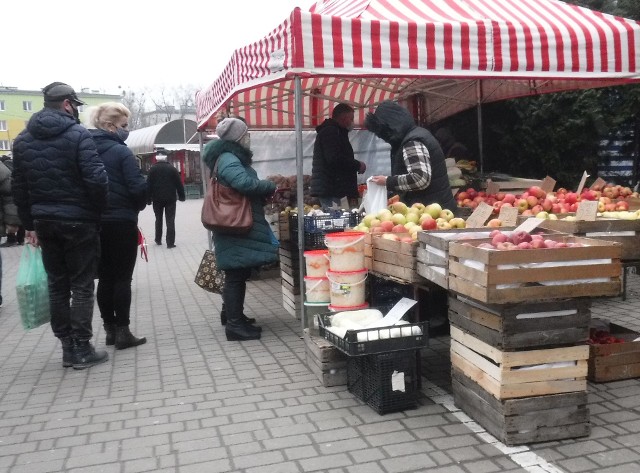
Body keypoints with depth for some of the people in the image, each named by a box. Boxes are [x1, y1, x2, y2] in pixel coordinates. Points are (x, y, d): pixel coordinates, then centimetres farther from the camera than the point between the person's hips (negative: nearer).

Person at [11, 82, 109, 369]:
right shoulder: (78, 134, -11)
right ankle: (82, 349, 6)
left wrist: (29, 223, 13)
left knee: (57, 285, 12)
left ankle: (67, 347, 18)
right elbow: (96, 179, -19)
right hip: (78, 220, -6)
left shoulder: (23, 139, 9)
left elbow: (19, 187, 9)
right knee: (82, 285, 2)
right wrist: (99, 210, -4)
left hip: (44, 221, 6)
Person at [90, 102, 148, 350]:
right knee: (122, 278, 0)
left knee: (105, 277, 12)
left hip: (95, 222, 6)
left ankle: (110, 329, 18)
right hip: (121, 222, -6)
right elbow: (138, 187, -16)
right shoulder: (121, 152, -12)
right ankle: (122, 332, 2)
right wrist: (138, 205, 4)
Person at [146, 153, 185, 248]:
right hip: (170, 198, -1)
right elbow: (179, 184, 1)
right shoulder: (172, 168, 1)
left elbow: (149, 185, -2)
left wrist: (148, 199, 2)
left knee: (158, 219, 17)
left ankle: (158, 240, 22)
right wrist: (181, 196, 7)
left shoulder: (153, 169, 0)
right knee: (170, 220, -1)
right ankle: (170, 243, -6)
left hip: (157, 198, 1)